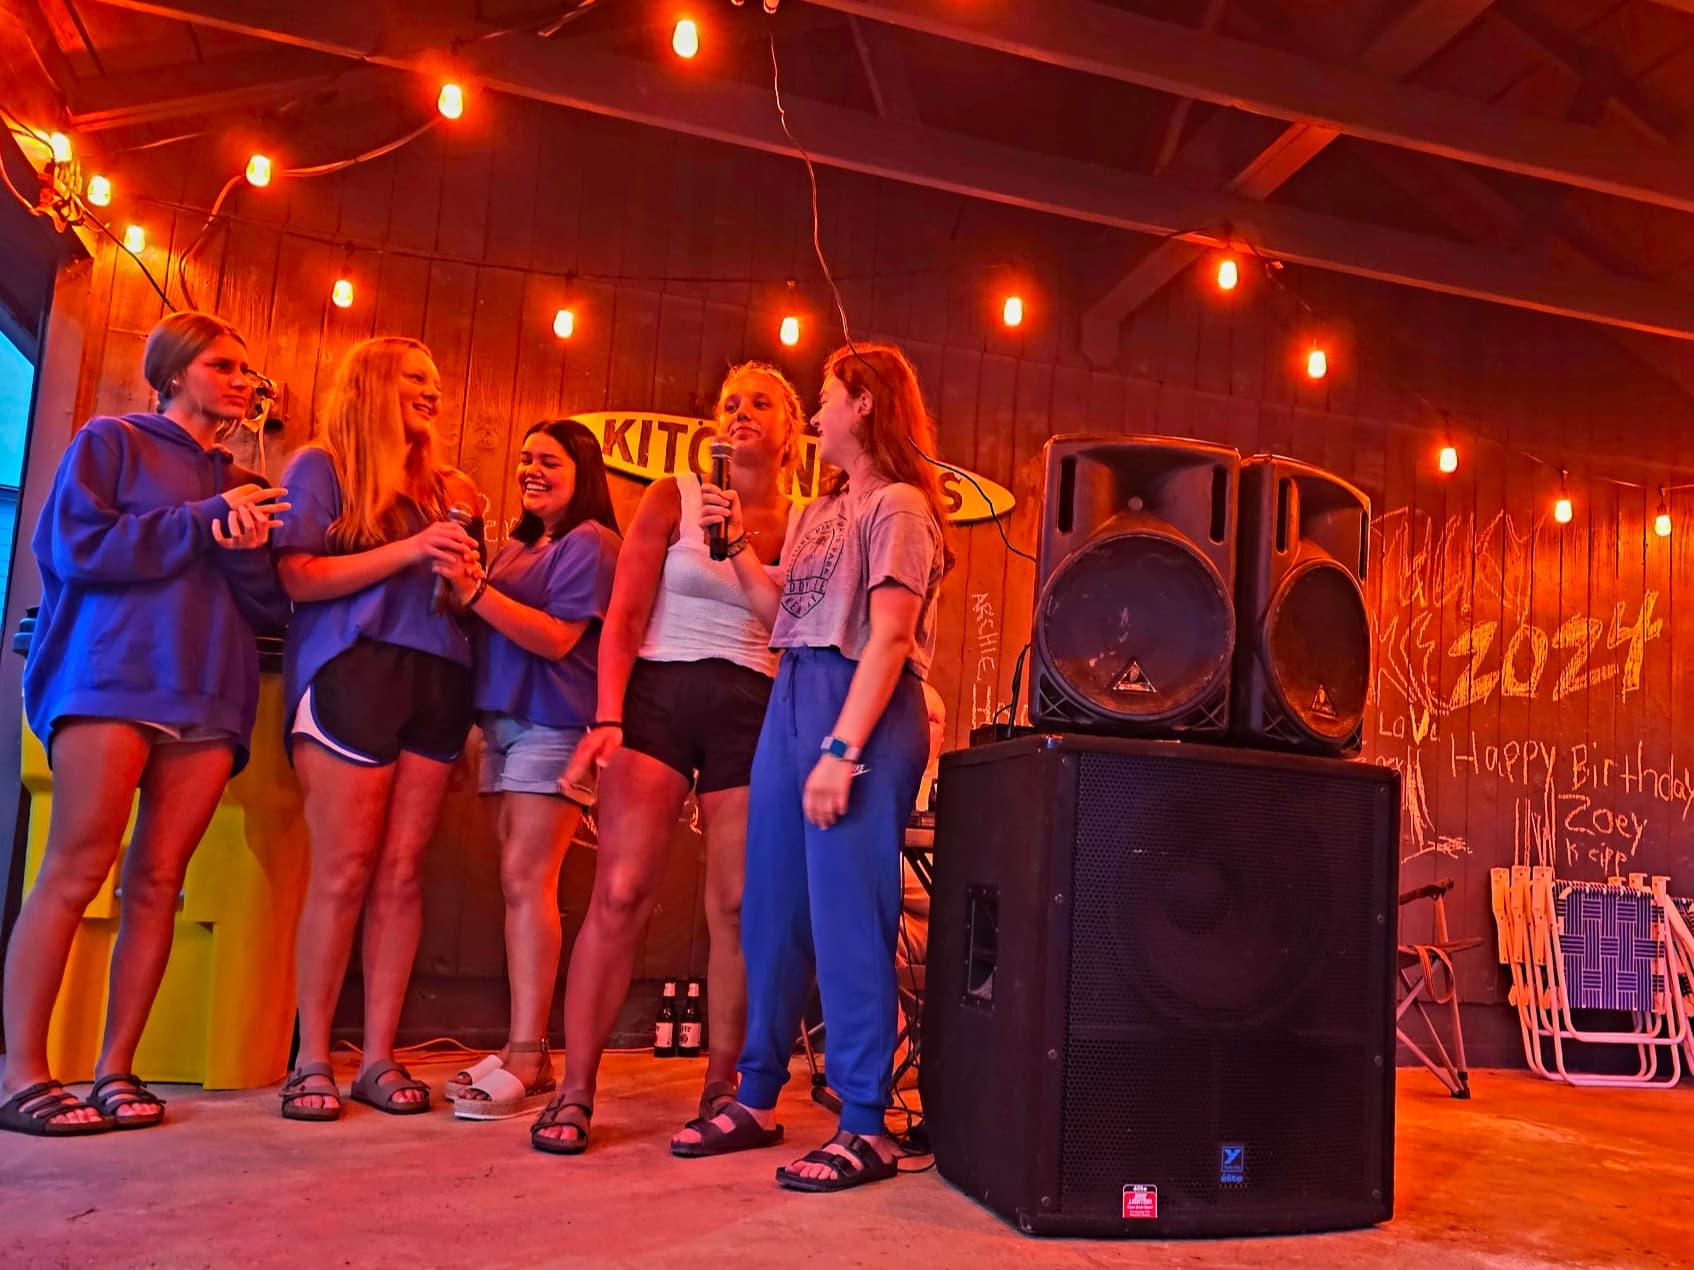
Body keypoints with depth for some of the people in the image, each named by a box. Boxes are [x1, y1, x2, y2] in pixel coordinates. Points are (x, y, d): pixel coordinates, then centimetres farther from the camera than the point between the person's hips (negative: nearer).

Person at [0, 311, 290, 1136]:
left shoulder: (243, 488, 22)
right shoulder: (111, 442, 10)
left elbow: (273, 609, 15)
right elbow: (73, 546, -5)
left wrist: (247, 549, -5)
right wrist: (202, 522, -7)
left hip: (209, 697, 4)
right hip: (111, 675, -4)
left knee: (157, 883, 1)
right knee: (74, 873, -9)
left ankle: (117, 1070, 5)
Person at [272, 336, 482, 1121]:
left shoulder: (443, 488, 20)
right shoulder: (320, 467, 6)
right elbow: (296, 578, -6)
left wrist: (468, 552, 5)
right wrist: (409, 551, -12)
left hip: (437, 680, 5)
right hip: (350, 673, -4)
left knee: (401, 874, 2)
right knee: (343, 873, -6)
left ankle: (379, 1058, 7)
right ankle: (312, 1062, 5)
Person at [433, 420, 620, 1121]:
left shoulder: (589, 541, -3)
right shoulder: (518, 546, 21)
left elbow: (557, 637, -13)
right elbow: (495, 628, 19)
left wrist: (474, 590, -18)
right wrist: (466, 582, 3)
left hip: (553, 723, -8)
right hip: (505, 721, 8)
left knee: (527, 879, -13)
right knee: (518, 883, 6)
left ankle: (528, 1058, -10)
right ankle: (522, 1049, 11)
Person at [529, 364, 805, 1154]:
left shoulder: (807, 528, 10)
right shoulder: (674, 499, 5)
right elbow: (624, 618, -1)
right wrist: (608, 718, -11)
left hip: (753, 712, 2)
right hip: (660, 695, -1)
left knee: (737, 907, 1)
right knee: (621, 892, -8)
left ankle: (720, 1087, 15)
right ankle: (574, 1091, 1)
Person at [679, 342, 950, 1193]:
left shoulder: (899, 506, -5)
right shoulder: (820, 511, 21)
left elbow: (889, 637, -15)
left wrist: (841, 751, -22)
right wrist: (737, 545, 14)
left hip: (861, 708, -9)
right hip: (791, 699, 9)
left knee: (847, 918, -7)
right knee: (771, 909, 11)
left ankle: (865, 1130, 3)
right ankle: (757, 1100, 23)